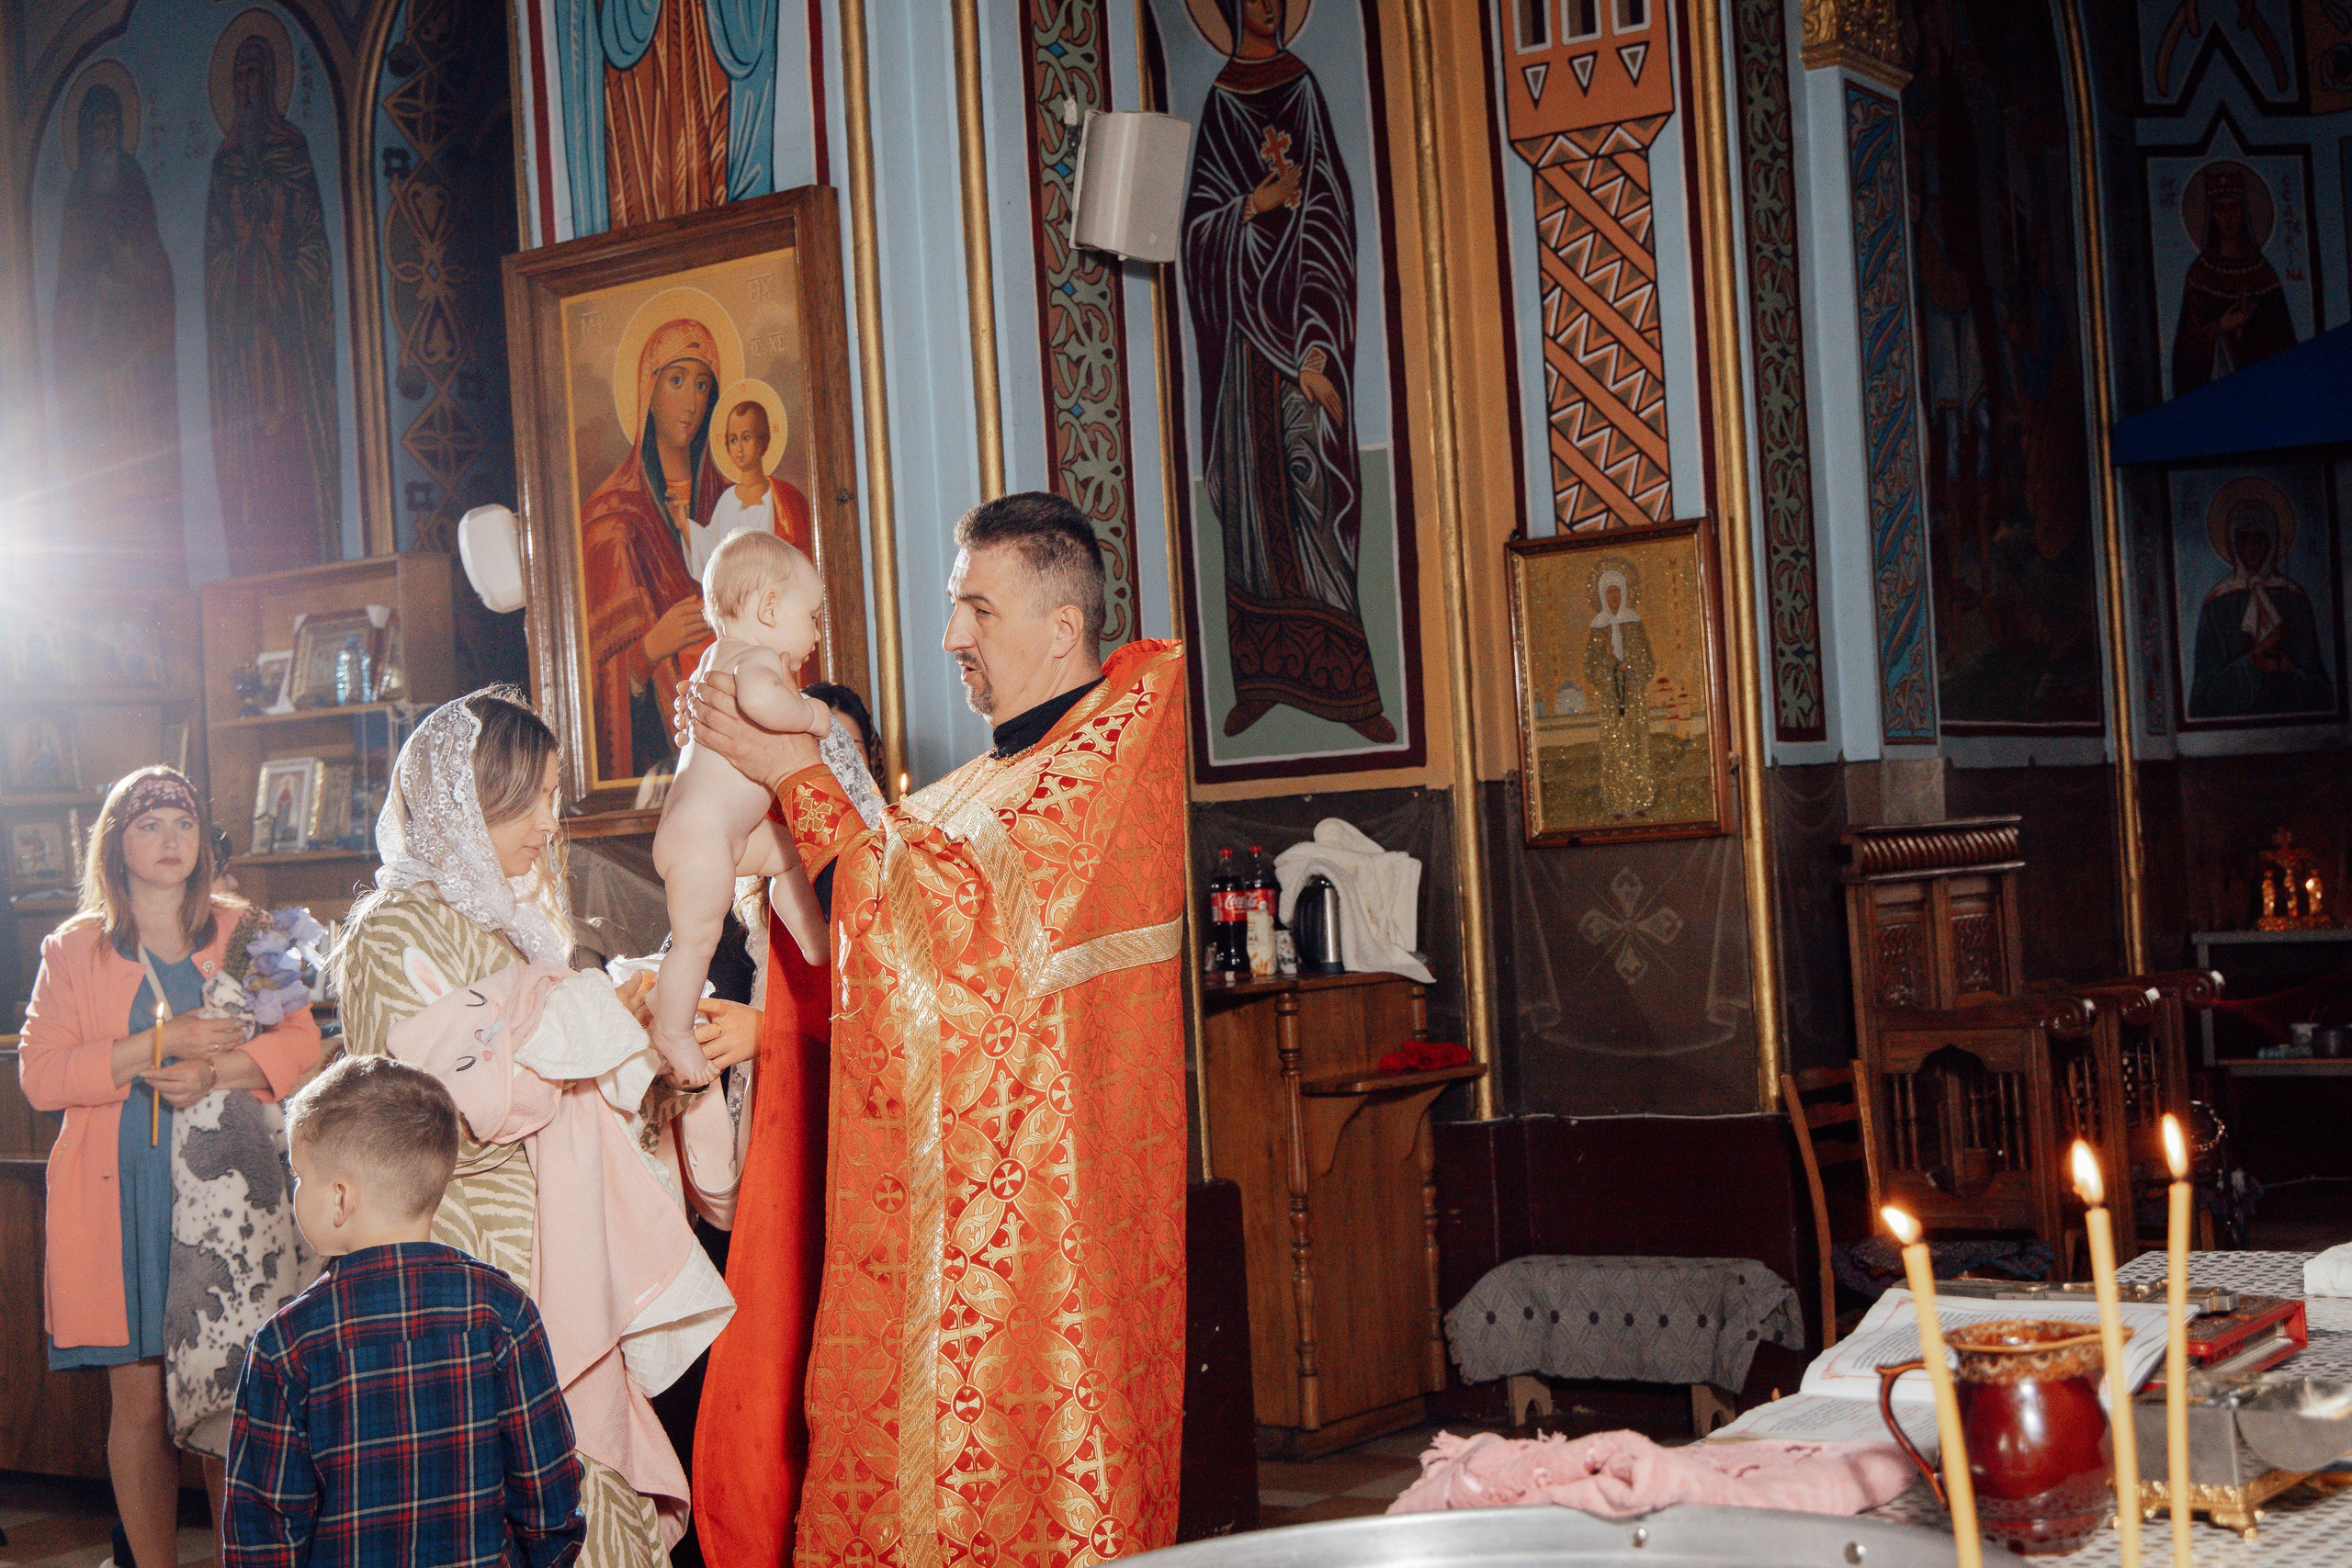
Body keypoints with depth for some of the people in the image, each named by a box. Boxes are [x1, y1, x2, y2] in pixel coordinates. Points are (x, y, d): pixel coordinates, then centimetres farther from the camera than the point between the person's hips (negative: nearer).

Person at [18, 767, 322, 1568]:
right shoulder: (74, 949, 9)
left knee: (232, 1395, -1)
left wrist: (217, 1070, -13)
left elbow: (301, 1043, 5)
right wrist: (158, 1044, -12)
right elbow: (39, 1074, -1)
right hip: (122, 1197, -1)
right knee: (141, 1394, -2)